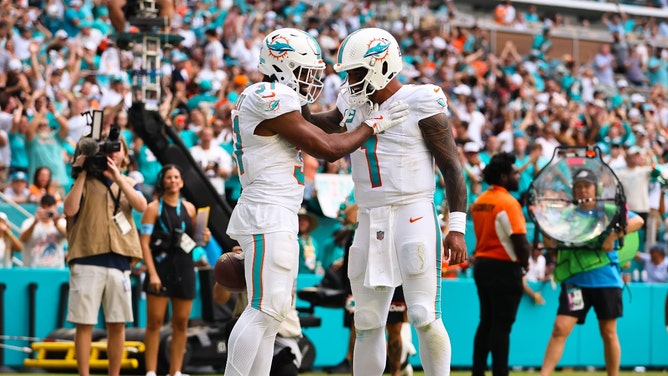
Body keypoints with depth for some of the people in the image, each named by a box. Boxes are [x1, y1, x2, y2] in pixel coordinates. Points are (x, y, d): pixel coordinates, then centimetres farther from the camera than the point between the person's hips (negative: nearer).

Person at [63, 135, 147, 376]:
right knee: (84, 323, -5)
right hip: (87, 261, -3)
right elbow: (69, 209, -9)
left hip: (119, 262, 3)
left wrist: (117, 177, -12)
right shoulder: (86, 182, 8)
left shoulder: (128, 184, 16)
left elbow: (142, 206, -4)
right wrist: (82, 174, -7)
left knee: (117, 324, 4)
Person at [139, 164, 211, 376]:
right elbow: (144, 242, -8)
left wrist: (203, 238, -2)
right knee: (155, 322, -5)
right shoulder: (154, 208, -1)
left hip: (184, 268, 4)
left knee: (181, 323, 5)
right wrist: (152, 273, -17)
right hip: (161, 266, -4)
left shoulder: (189, 209, 12)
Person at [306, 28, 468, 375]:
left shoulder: (421, 105, -8)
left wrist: (457, 228, -12)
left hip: (413, 215, -6)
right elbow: (328, 124, 36)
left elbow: (452, 168, -7)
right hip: (370, 222, 6)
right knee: (367, 323, 8)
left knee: (424, 317, -11)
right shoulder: (353, 104, 11)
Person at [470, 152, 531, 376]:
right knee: (501, 326, -4)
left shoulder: (479, 202, 9)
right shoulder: (508, 202, -15)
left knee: (486, 322, 14)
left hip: (481, 264, 8)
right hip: (504, 267, -8)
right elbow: (520, 240, -19)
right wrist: (525, 263, -1)